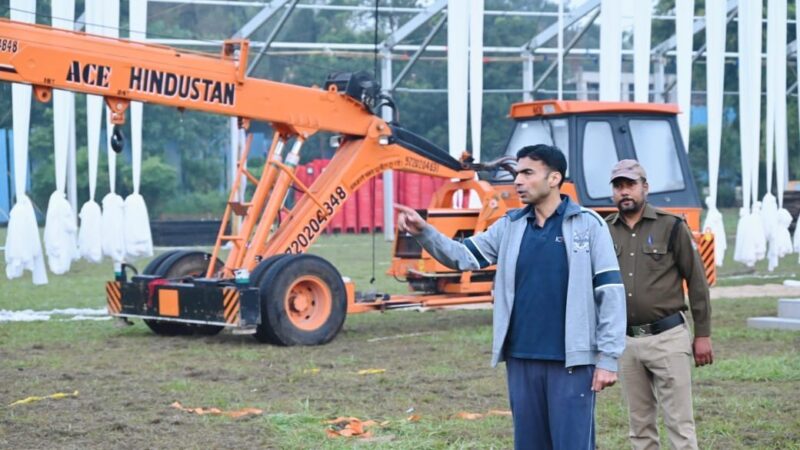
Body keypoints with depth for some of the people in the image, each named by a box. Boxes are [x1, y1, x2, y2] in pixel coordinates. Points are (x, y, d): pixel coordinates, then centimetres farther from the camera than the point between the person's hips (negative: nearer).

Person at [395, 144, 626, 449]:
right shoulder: (510, 226, 9)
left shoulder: (587, 224, -5)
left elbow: (610, 292, -7)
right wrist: (424, 233, -13)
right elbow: (463, 256, 6)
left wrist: (608, 358, -11)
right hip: (522, 359, 5)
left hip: (571, 361, -5)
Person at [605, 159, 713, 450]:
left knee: (679, 423, -3)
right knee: (640, 424, 10)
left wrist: (703, 335, -2)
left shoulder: (671, 226, -2)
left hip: (667, 338, -3)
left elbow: (697, 282, 0)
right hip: (626, 340, 4)